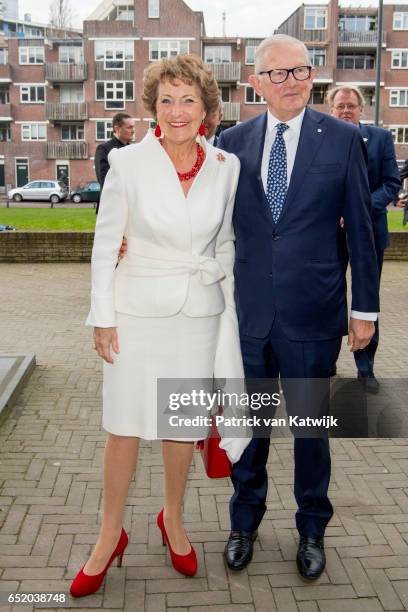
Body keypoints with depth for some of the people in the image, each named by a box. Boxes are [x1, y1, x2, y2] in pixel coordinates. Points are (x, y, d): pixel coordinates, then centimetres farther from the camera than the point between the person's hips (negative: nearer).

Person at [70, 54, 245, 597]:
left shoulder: (226, 167, -1)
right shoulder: (128, 163, -8)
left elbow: (225, 245, 9)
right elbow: (105, 243, -3)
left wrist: (230, 312, 7)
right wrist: (102, 317, -5)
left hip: (200, 310, 2)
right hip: (139, 310, -2)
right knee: (124, 425, 5)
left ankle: (172, 518, 37)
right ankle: (111, 535, 25)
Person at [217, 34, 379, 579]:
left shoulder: (342, 139, -1)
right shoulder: (233, 142, 4)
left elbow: (360, 228, 0)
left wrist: (365, 307, 0)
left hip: (312, 312, -1)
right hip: (246, 311, 2)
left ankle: (312, 528, 36)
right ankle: (245, 519, 38)